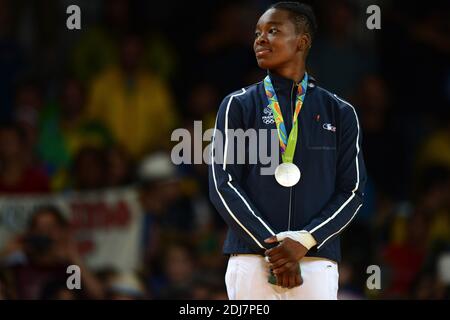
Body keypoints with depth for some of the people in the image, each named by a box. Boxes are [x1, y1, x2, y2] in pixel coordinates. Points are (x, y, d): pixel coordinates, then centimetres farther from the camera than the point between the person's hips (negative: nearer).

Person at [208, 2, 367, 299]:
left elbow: (353, 191, 8)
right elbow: (223, 186, 2)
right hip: (252, 261, -1)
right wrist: (272, 246, -9)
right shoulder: (239, 105, 9)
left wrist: (303, 242, -8)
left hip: (317, 261, 1)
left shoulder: (339, 113, 12)